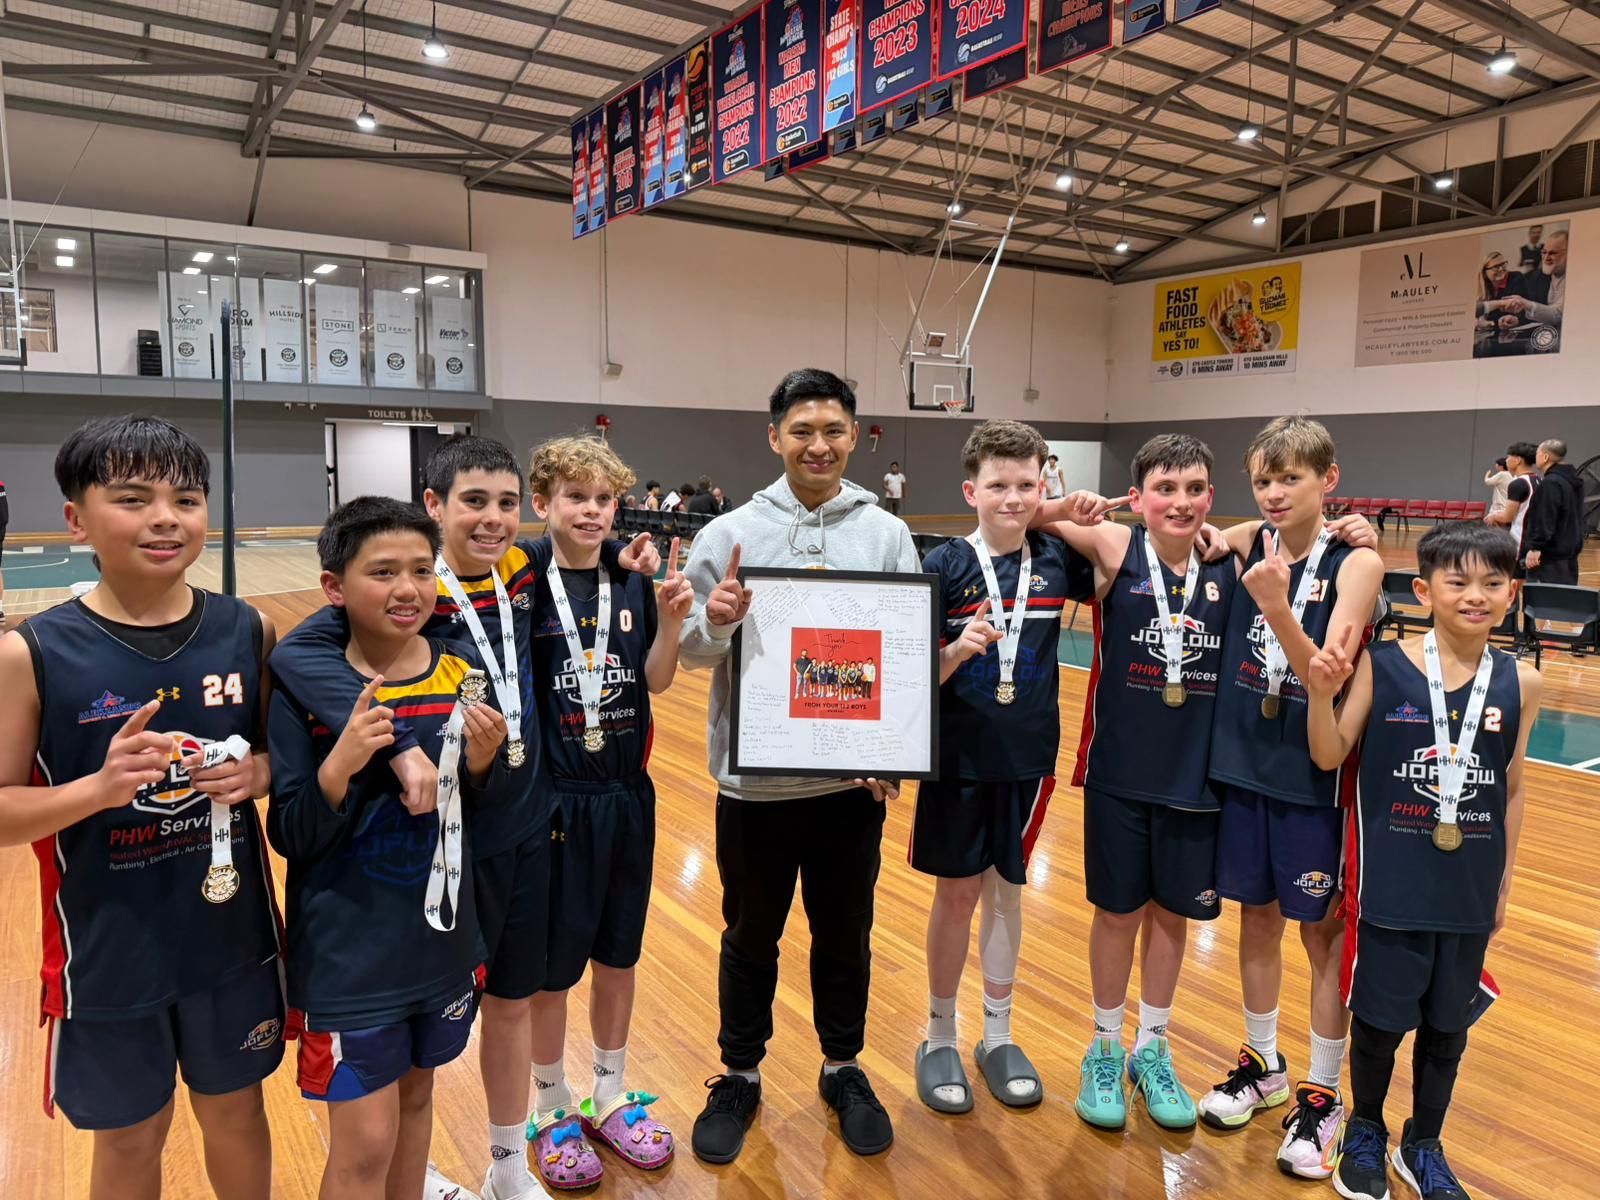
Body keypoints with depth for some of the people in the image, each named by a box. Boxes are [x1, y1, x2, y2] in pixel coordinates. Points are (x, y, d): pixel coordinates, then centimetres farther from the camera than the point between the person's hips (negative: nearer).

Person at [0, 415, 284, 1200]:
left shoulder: (248, 632, -7)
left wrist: (259, 771, -16)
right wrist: (99, 787, -27)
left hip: (232, 936, 2)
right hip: (108, 952, -2)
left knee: (236, 1110, 22)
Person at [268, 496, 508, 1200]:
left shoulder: (459, 673, -4)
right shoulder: (306, 689, -15)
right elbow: (290, 839, -13)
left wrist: (483, 764, -16)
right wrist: (339, 766, -30)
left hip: (440, 939, 4)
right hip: (349, 955, -4)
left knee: (415, 1099, 23)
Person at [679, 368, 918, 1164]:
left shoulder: (889, 535, -1)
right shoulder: (728, 534, -4)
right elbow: (688, 652, -4)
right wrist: (715, 624, -26)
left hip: (853, 778, 1)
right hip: (754, 779, 0)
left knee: (845, 934, 17)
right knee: (750, 936, 16)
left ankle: (843, 1069, 39)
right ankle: (740, 1076, 37)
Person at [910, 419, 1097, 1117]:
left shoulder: (1056, 560, -2)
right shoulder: (944, 568, -10)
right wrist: (959, 649, -29)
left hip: (1028, 758, 3)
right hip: (959, 758, -2)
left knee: (1005, 890, 15)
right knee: (956, 894, 8)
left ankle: (998, 1036, 32)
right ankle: (939, 1038, 27)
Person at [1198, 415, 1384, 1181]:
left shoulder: (1356, 563, -12)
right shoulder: (1245, 543, -2)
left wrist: (1277, 606, -34)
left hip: (1315, 776, -3)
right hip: (1243, 765, 3)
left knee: (1323, 931, 10)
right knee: (1257, 917, 16)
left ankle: (1322, 1094, 28)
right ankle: (1262, 1065, 36)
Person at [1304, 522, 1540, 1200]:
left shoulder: (1520, 684, -3)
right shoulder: (1381, 666, -12)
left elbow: (1513, 789, 7)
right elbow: (1329, 757, -6)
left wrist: (1505, 881, 11)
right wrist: (1322, 694, -23)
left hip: (1470, 891, 3)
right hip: (1391, 885, -3)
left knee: (1447, 1025, 17)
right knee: (1379, 1019, 11)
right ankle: (1365, 1135, 37)